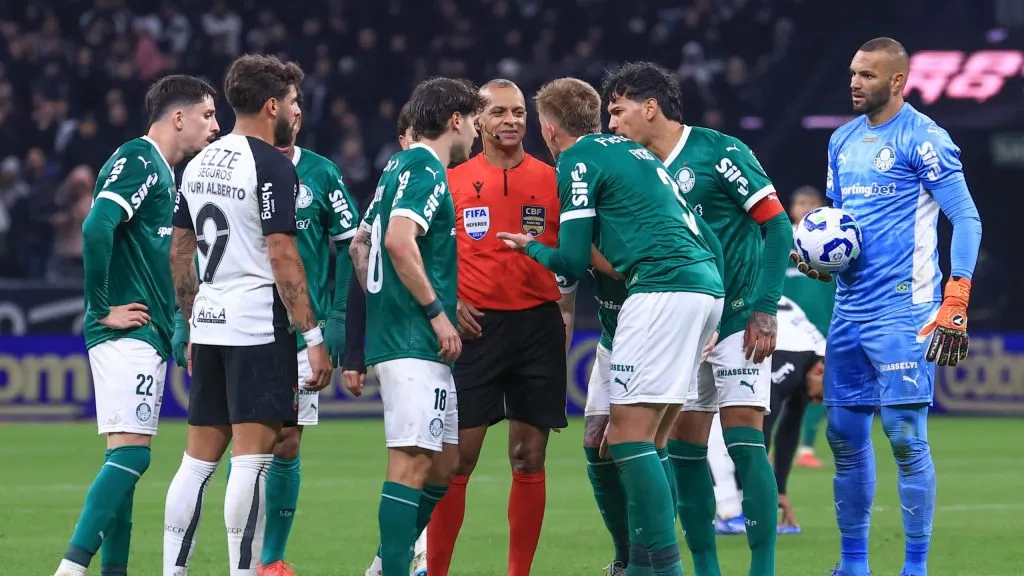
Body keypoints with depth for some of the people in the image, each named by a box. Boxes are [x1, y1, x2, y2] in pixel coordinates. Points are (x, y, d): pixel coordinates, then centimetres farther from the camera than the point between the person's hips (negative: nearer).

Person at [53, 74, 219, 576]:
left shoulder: (161, 172, 20)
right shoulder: (137, 160, -11)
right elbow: (96, 227, -24)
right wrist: (102, 308, -19)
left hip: (147, 336, 10)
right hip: (128, 333, -10)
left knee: (127, 458, 9)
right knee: (130, 452, -16)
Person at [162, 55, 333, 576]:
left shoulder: (199, 163, 14)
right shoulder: (271, 165, -10)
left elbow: (179, 252, 18)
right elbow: (282, 259, -15)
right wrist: (314, 338, -13)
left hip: (209, 324, 8)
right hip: (259, 324, -8)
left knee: (199, 458, 10)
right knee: (251, 457, -7)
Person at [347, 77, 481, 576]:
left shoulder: (399, 166, 19)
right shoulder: (426, 169, -10)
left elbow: (360, 245, 25)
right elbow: (400, 240, -24)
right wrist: (437, 311, -19)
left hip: (392, 331, 10)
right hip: (415, 342, -10)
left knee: (445, 460, 14)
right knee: (414, 461, -12)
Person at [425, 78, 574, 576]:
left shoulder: (552, 180, 6)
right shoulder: (452, 180, 4)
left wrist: (565, 312, -1)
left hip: (538, 324, 1)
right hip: (476, 327, -1)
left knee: (529, 460, 3)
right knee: (456, 459, -4)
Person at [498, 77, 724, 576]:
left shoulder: (578, 160, -1)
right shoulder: (630, 151, 25)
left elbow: (573, 261, -2)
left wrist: (531, 248, 18)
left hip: (661, 289, -9)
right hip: (706, 285, 9)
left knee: (629, 434, -9)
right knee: (648, 438, 12)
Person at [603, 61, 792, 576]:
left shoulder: (718, 152, -10)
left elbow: (777, 225, -10)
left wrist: (765, 310, -15)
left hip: (738, 319, -7)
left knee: (744, 441, -12)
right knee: (683, 447, 3)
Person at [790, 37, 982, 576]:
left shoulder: (923, 139, -9)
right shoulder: (843, 140, 14)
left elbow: (966, 219, -11)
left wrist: (955, 308, -18)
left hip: (903, 309, -8)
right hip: (849, 306, 8)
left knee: (905, 437, -8)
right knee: (844, 435, 8)